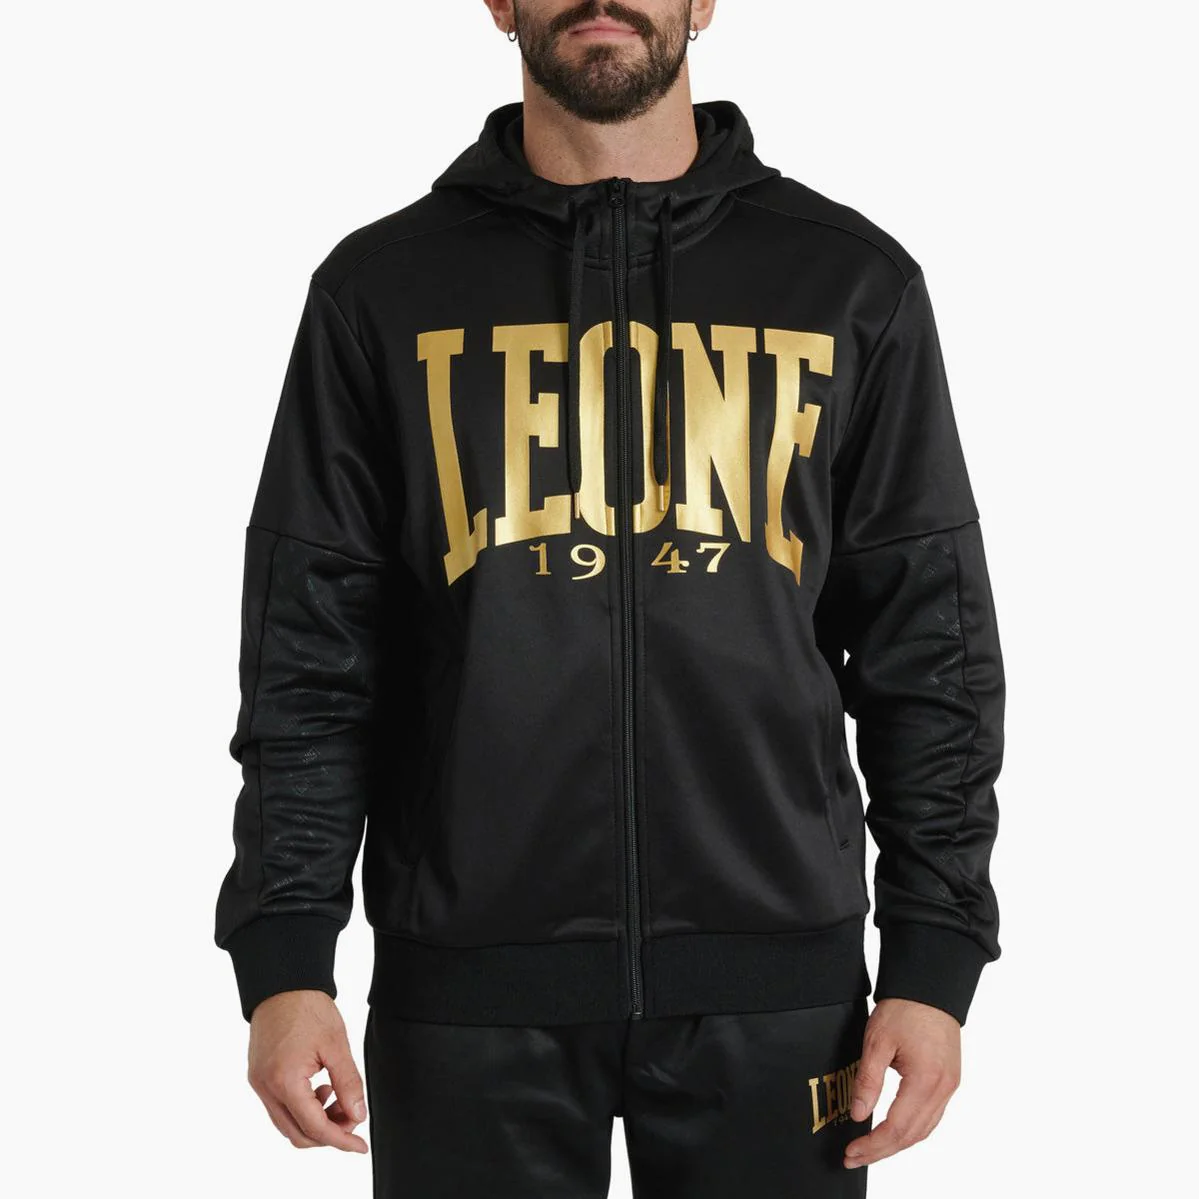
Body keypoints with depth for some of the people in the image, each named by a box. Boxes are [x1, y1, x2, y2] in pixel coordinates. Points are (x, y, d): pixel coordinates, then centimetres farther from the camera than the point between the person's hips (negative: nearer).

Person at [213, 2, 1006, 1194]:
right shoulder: (382, 289, 4)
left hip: (773, 981, 1)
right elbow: (310, 656, 3)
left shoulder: (854, 281, 5)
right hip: (471, 979, 0)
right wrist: (285, 960, -4)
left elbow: (930, 646, 5)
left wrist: (934, 960, -1)